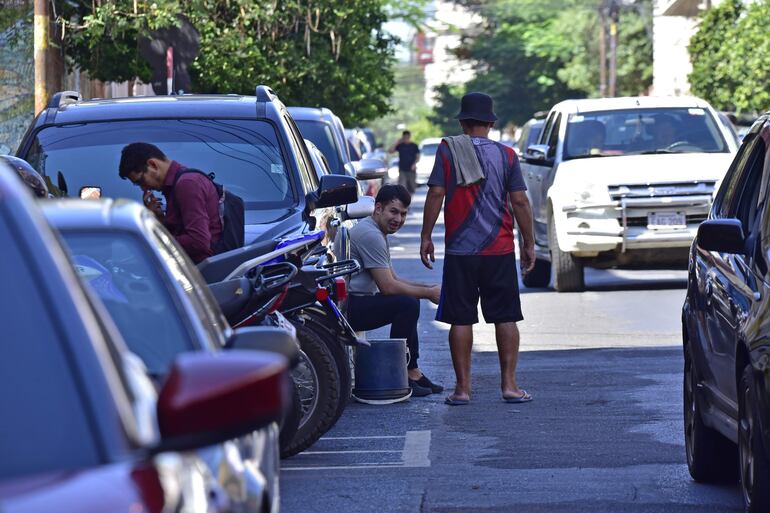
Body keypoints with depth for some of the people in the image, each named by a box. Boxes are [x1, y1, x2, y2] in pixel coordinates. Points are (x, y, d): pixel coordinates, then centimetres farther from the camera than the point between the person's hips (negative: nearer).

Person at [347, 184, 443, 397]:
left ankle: (412, 372, 17)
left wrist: (429, 288, 8)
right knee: (407, 304, -22)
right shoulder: (370, 235, -16)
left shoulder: (378, 233, 19)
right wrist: (429, 293, -9)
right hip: (347, 307, -12)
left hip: (356, 301, 12)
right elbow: (389, 287, -19)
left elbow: (394, 280, 22)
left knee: (409, 299, 20)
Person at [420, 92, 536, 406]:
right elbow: (519, 201, 0)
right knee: (506, 318, 7)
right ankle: (509, 385, 5)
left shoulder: (448, 150, -2)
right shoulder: (506, 155, 2)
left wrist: (426, 236, 2)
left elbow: (436, 193, -6)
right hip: (500, 250, 1)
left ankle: (462, 388, 4)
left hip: (460, 250, -1)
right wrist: (529, 244, 7)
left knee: (461, 320, 3)